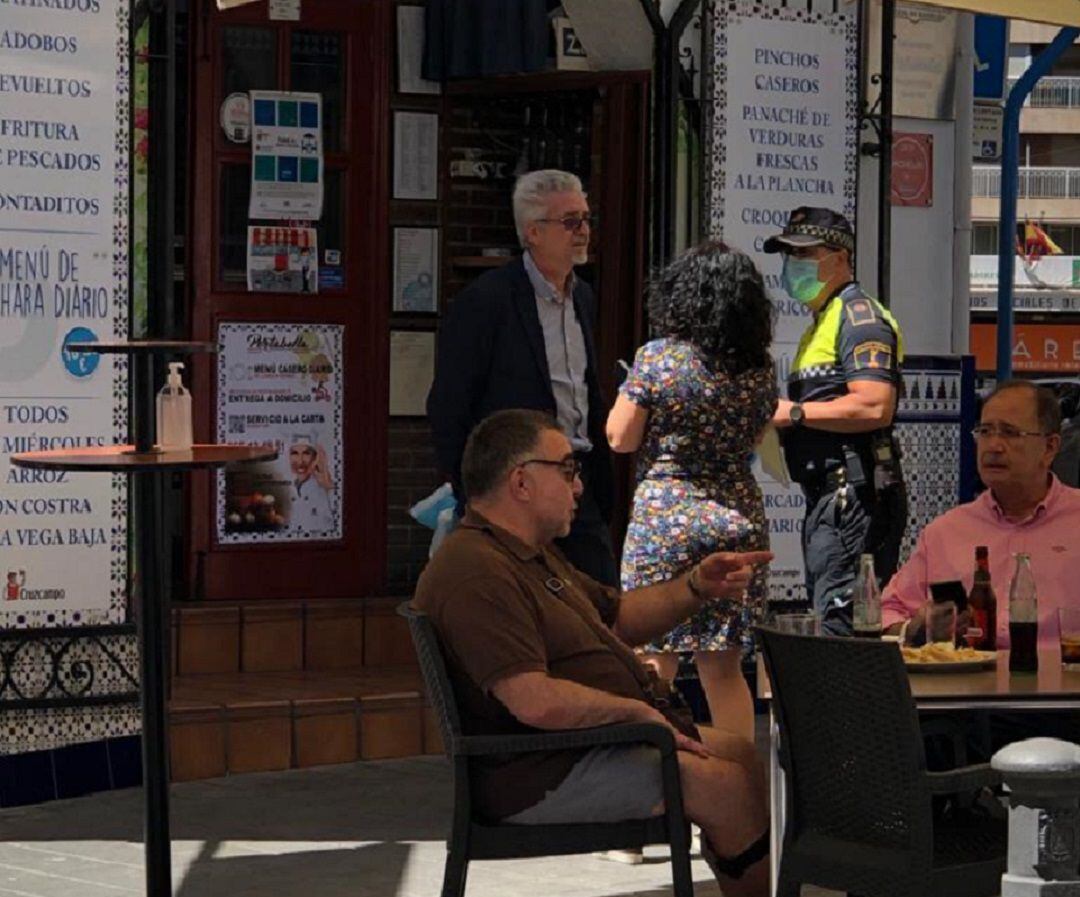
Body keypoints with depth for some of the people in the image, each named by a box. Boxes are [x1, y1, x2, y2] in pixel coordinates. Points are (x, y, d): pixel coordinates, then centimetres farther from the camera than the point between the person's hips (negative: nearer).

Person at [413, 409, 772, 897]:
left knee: (742, 755, 8)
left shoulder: (532, 554, 16)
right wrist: (634, 710, -16)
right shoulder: (476, 574, -22)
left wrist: (696, 587, 9)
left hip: (599, 739, 12)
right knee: (727, 786, -17)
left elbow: (618, 619, 25)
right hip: (545, 777, -12)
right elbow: (536, 703, -30)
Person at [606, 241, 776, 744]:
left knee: (654, 667, 1)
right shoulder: (760, 371, 3)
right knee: (723, 670, 11)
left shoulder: (657, 358, -10)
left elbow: (620, 438, -3)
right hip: (740, 521, 5)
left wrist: (632, 395, 14)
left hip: (664, 520, -5)